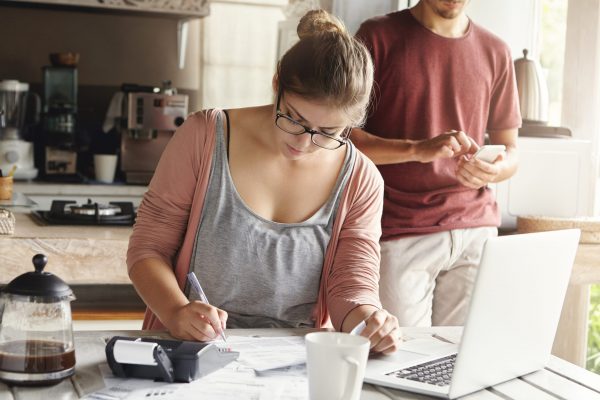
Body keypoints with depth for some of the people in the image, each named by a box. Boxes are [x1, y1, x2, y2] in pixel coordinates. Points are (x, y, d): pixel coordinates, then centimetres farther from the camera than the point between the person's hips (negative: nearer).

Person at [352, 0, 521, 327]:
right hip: (400, 234, -3)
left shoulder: (495, 52, 12)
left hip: (476, 229, 3)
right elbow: (342, 137, -5)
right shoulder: (379, 36, 1)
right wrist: (417, 149, -20)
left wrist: (494, 170, -9)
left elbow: (509, 150, 16)